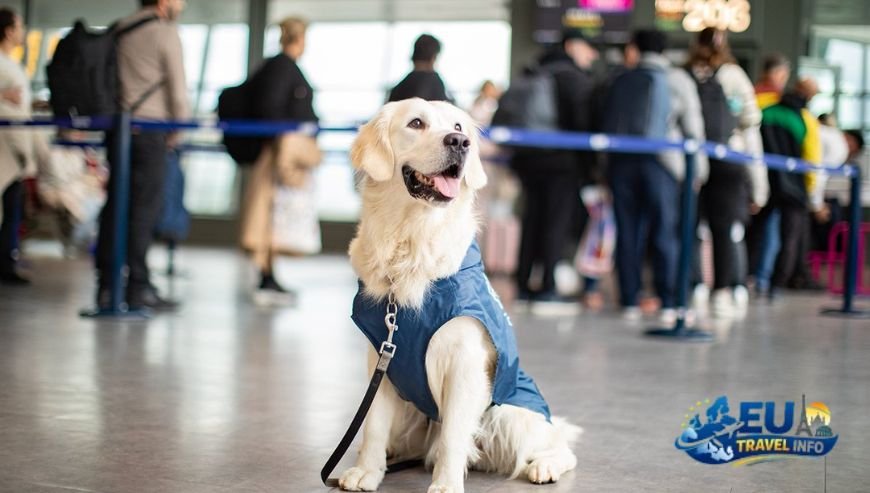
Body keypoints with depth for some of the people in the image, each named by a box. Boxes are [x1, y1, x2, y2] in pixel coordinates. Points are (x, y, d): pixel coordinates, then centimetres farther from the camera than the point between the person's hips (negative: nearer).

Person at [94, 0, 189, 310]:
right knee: (144, 209, -5)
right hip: (149, 128, -6)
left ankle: (106, 286, 7)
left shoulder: (119, 30, 15)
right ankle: (138, 288, -4)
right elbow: (177, 87, -5)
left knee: (115, 205, 7)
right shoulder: (165, 32, -5)